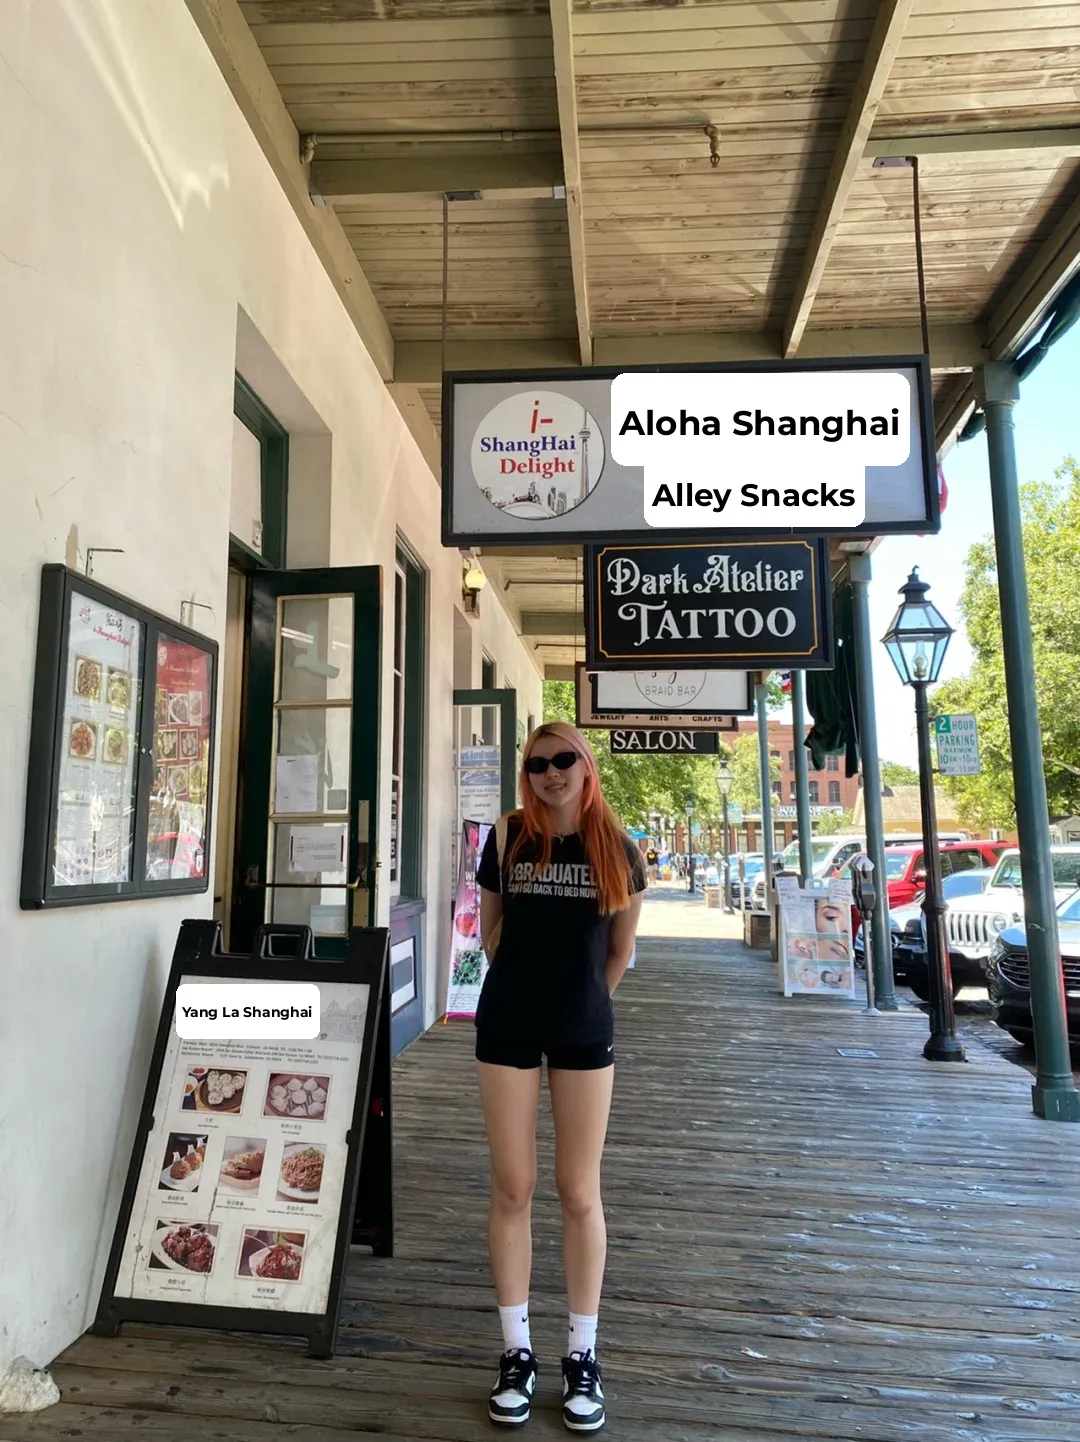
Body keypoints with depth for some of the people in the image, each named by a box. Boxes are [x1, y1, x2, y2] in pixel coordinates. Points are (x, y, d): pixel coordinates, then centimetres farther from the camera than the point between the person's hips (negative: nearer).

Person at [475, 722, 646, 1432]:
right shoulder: (508, 838, -4)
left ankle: (583, 1355, 25)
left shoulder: (618, 850, -5)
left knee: (580, 1194, 9)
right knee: (512, 1188, 8)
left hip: (584, 1030, 0)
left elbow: (619, 952, 8)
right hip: (507, 1025, 1)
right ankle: (518, 1351, 24)